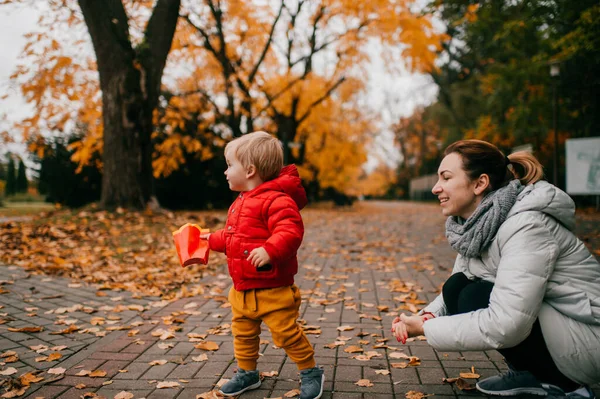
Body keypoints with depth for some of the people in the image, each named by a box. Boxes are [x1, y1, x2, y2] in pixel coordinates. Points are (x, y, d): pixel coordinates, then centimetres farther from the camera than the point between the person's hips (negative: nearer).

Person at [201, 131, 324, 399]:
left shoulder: (275, 199, -18)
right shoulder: (240, 203, 14)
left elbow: (290, 231, -31)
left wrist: (270, 250, -43)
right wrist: (212, 239, 33)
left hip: (272, 289, -9)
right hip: (242, 289, 9)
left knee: (286, 333, -2)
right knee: (243, 333, 17)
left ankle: (311, 372, 17)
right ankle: (247, 373, 35)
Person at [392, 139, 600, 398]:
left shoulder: (526, 225, -27)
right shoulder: (476, 223, -2)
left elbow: (505, 325, -34)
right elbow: (455, 290, 9)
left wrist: (426, 328, -23)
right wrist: (426, 316, -12)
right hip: (535, 319, 8)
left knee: (477, 298, -23)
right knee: (456, 287, -5)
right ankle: (527, 375, 8)